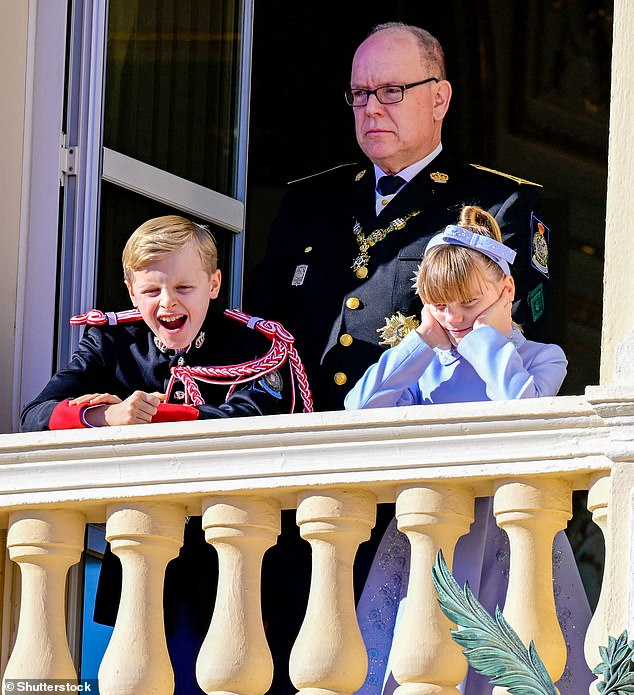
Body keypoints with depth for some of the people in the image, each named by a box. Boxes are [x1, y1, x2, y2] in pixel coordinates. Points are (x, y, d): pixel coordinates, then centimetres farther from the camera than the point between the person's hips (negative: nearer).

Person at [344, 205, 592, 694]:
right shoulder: (428, 364, 15)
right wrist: (423, 339, 3)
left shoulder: (542, 358, 6)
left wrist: (488, 334, -4)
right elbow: (360, 408, 0)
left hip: (507, 527, -3)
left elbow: (524, 407, -16)